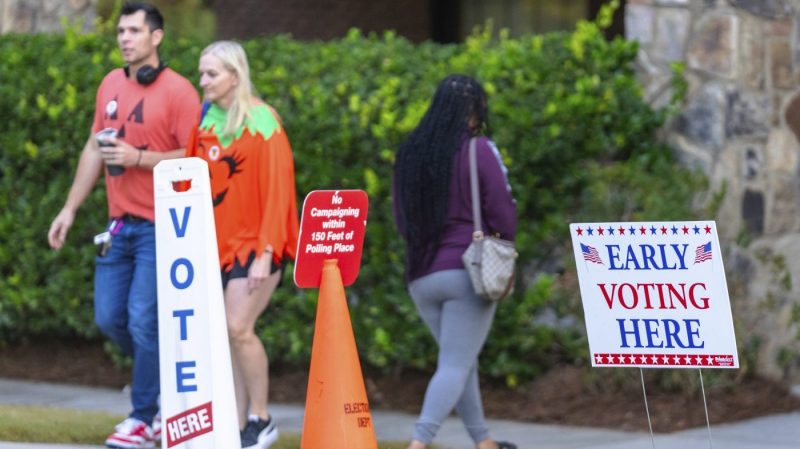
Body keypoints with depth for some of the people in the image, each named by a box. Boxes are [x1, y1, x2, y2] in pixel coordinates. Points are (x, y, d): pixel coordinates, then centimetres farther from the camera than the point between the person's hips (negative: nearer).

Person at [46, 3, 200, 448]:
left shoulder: (177, 91, -11)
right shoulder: (111, 85, 10)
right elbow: (94, 150, 18)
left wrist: (139, 158, -21)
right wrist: (70, 208, 17)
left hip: (160, 228, -7)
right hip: (120, 224, 7)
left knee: (143, 321, -8)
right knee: (109, 317, 8)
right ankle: (165, 377, 30)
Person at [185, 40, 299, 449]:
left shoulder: (261, 122, -10)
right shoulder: (205, 120, 8)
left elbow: (277, 191, -13)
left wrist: (266, 253, -18)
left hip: (253, 243, -6)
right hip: (216, 244, 6)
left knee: (238, 327, -15)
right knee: (226, 337, 3)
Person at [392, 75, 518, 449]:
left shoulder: (409, 152, 7)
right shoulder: (478, 149, -10)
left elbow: (401, 218, 13)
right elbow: (502, 210, -9)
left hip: (421, 276, 6)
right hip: (469, 272, -6)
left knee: (461, 361, 19)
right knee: (456, 366, -6)